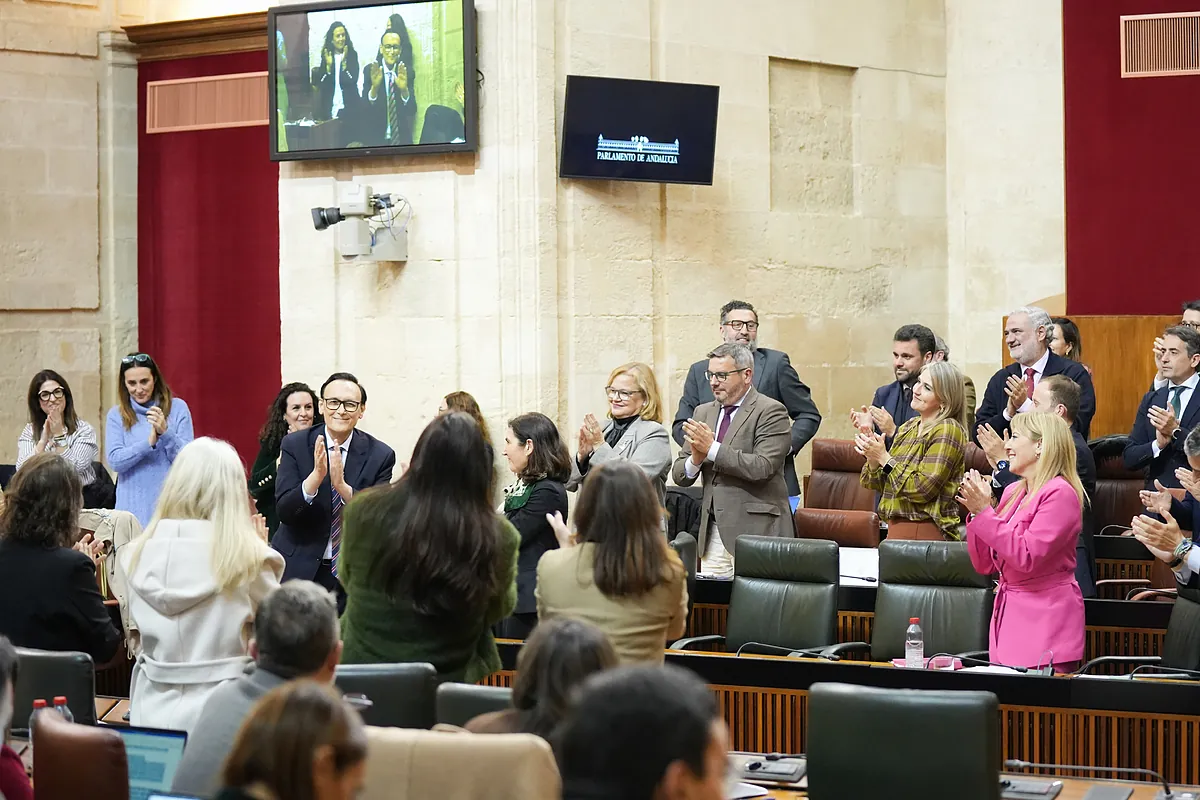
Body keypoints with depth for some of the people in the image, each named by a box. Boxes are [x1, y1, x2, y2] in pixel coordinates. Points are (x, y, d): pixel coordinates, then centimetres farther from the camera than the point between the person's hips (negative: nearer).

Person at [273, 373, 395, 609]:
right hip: (299, 569, 0)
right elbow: (283, 511, -11)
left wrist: (342, 486, -27)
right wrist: (315, 477, -29)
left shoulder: (380, 455, -4)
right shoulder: (295, 445, -3)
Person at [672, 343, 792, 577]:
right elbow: (679, 475, 14)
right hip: (712, 530, 6)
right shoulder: (704, 413, 16)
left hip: (755, 529, -6)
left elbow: (762, 467, -18)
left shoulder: (770, 411, -5)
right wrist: (696, 459, -8)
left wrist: (712, 449, -17)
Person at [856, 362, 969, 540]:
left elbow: (922, 489, -18)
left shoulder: (947, 430, -10)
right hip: (896, 529, 7)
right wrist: (873, 459, -6)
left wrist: (884, 458, -14)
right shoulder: (908, 427, 13)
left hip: (926, 532, -7)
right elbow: (883, 486, 14)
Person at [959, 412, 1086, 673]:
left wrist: (984, 512, -17)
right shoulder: (1012, 492, 13)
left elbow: (1026, 557, -20)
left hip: (1046, 620, -7)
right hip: (1008, 616, 8)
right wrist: (975, 512, 0)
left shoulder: (1060, 493, -10)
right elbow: (985, 565, 13)